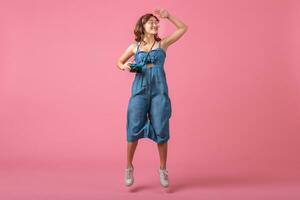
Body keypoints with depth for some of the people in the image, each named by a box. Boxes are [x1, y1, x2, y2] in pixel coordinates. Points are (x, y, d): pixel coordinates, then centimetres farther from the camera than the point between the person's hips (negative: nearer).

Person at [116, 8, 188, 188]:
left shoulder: (162, 44, 8)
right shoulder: (134, 47, 9)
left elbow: (183, 28, 7)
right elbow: (119, 62, 20)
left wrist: (168, 16, 1)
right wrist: (125, 67, -1)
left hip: (159, 91, 0)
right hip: (139, 91, 0)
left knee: (161, 130, 2)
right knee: (134, 129, 0)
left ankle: (163, 169, 18)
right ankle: (129, 167, 19)